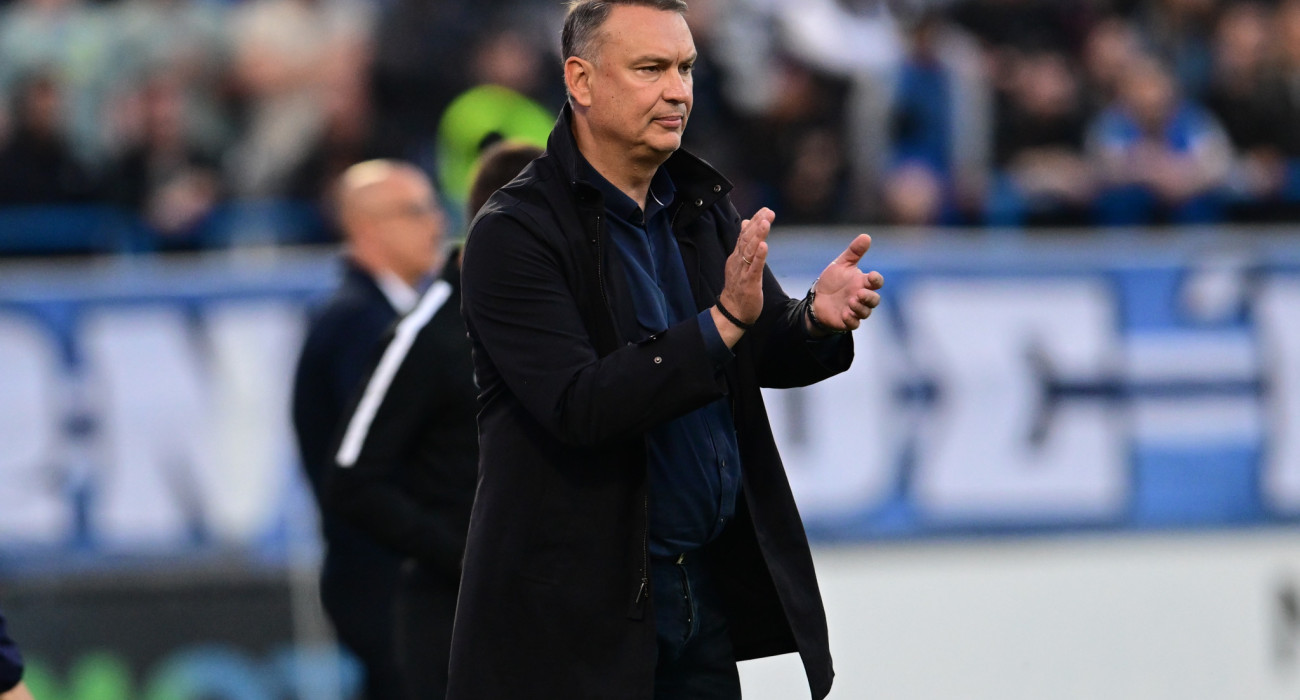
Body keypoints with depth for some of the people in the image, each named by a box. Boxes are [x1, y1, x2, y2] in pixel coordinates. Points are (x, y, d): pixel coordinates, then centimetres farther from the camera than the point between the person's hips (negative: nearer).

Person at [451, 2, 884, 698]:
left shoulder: (701, 205, 9)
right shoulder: (513, 233, -13)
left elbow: (768, 356, 11)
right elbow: (578, 406, -23)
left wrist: (819, 319, -13)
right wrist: (724, 321, -30)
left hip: (711, 582, 6)